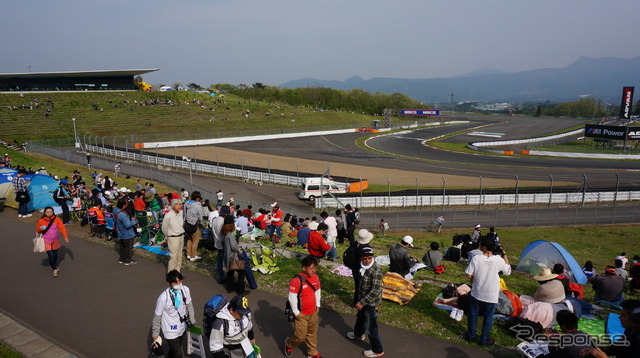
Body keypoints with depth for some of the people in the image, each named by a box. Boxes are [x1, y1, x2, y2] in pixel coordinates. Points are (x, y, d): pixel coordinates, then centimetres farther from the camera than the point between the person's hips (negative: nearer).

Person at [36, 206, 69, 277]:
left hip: (55, 241, 2)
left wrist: (66, 237, -19)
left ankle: (54, 266, 41)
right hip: (47, 241, -2)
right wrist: (40, 229, -18)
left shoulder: (56, 220, -8)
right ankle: (54, 269, 9)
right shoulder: (41, 221, -8)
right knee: (51, 255, -9)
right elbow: (37, 230, 7)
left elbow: (62, 228, -11)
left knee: (55, 254, 16)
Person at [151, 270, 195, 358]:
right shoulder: (163, 298, -30)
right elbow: (157, 316, -14)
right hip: (170, 331, -5)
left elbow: (189, 306, 1)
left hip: (182, 328, 5)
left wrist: (192, 321, 13)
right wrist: (155, 333, -2)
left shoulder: (185, 290, -18)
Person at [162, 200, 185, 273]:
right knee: (173, 257, -4)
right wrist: (167, 238, 7)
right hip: (173, 238, -6)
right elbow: (164, 228, -6)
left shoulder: (181, 213, 0)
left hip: (181, 237, 6)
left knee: (179, 256, 15)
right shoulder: (168, 216, -18)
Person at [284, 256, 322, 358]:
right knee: (301, 337, 5)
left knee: (312, 334, 19)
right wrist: (296, 313, -14)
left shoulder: (316, 277, -4)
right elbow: (292, 297, -20)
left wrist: (318, 305, 9)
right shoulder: (297, 280, -25)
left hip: (313, 312, 6)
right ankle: (288, 344, 35)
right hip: (301, 315, -6)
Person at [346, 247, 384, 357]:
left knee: (370, 327, 3)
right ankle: (358, 334, 58)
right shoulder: (363, 267, -2)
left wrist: (362, 302, -29)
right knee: (360, 317, 30)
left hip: (371, 303, -8)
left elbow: (375, 290, -31)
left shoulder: (376, 270, -29)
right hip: (363, 299, 8)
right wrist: (360, 301, 24)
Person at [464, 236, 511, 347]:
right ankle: (484, 340, 26)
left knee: (473, 314, 18)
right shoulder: (499, 260, -15)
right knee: (488, 317, 16)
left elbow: (468, 275, -15)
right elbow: (508, 271, 3)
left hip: (476, 293, 0)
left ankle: (470, 335, 31)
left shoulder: (476, 258, -18)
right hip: (491, 295, 0)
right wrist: (504, 255, 5)